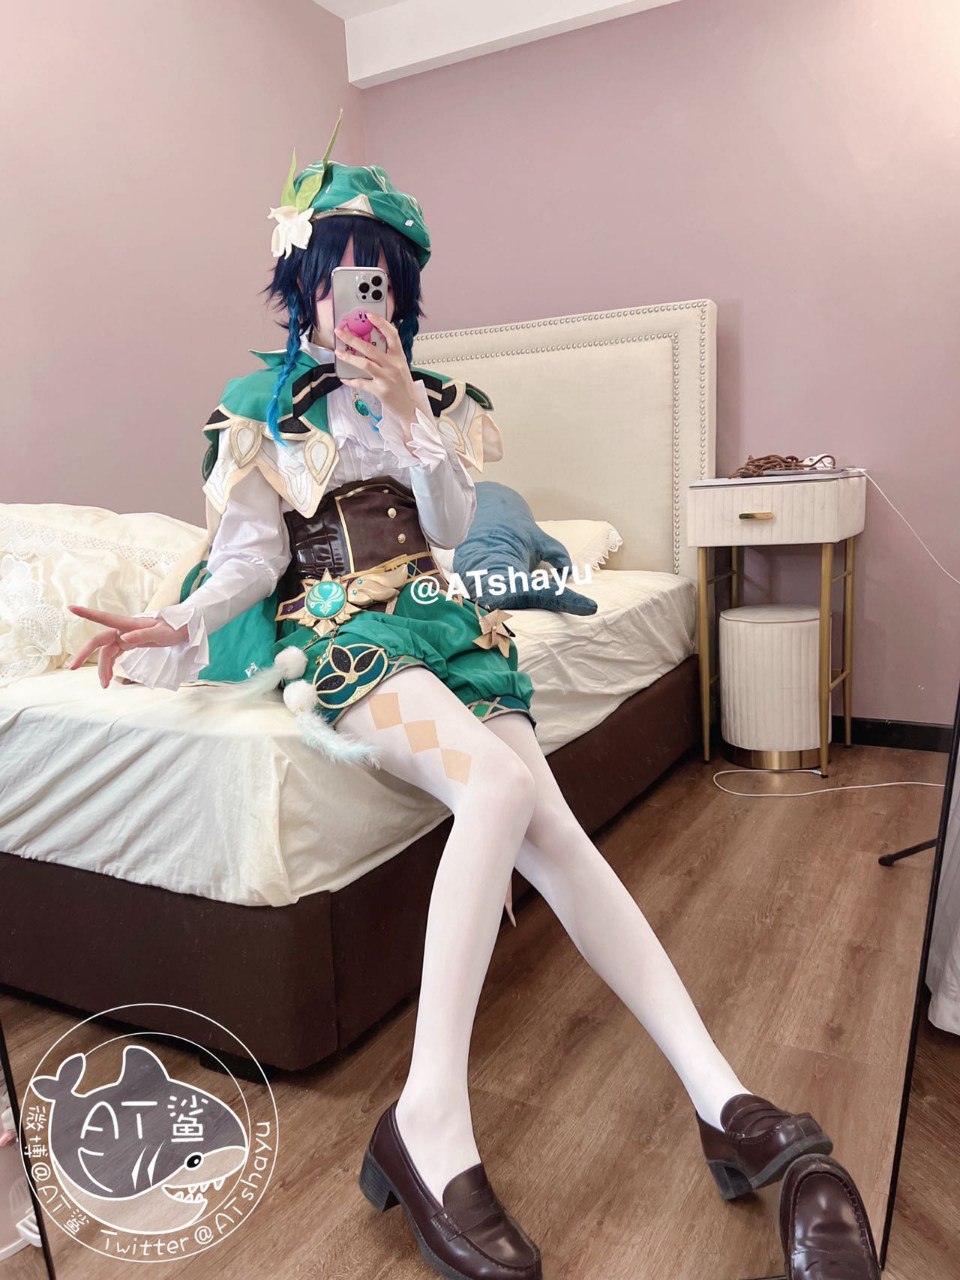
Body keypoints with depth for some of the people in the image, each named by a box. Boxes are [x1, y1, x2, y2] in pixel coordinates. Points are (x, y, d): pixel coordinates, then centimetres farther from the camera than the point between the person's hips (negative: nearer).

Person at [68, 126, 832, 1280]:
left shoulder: (436, 394, 18)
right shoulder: (259, 404, 11)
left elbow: (454, 525, 5)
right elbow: (252, 553, 2)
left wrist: (408, 407, -6)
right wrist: (178, 625, -16)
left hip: (441, 619, 4)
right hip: (336, 629, -3)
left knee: (547, 823, -20)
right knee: (500, 783, -34)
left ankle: (719, 1098, -20)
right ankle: (430, 1121, -31)